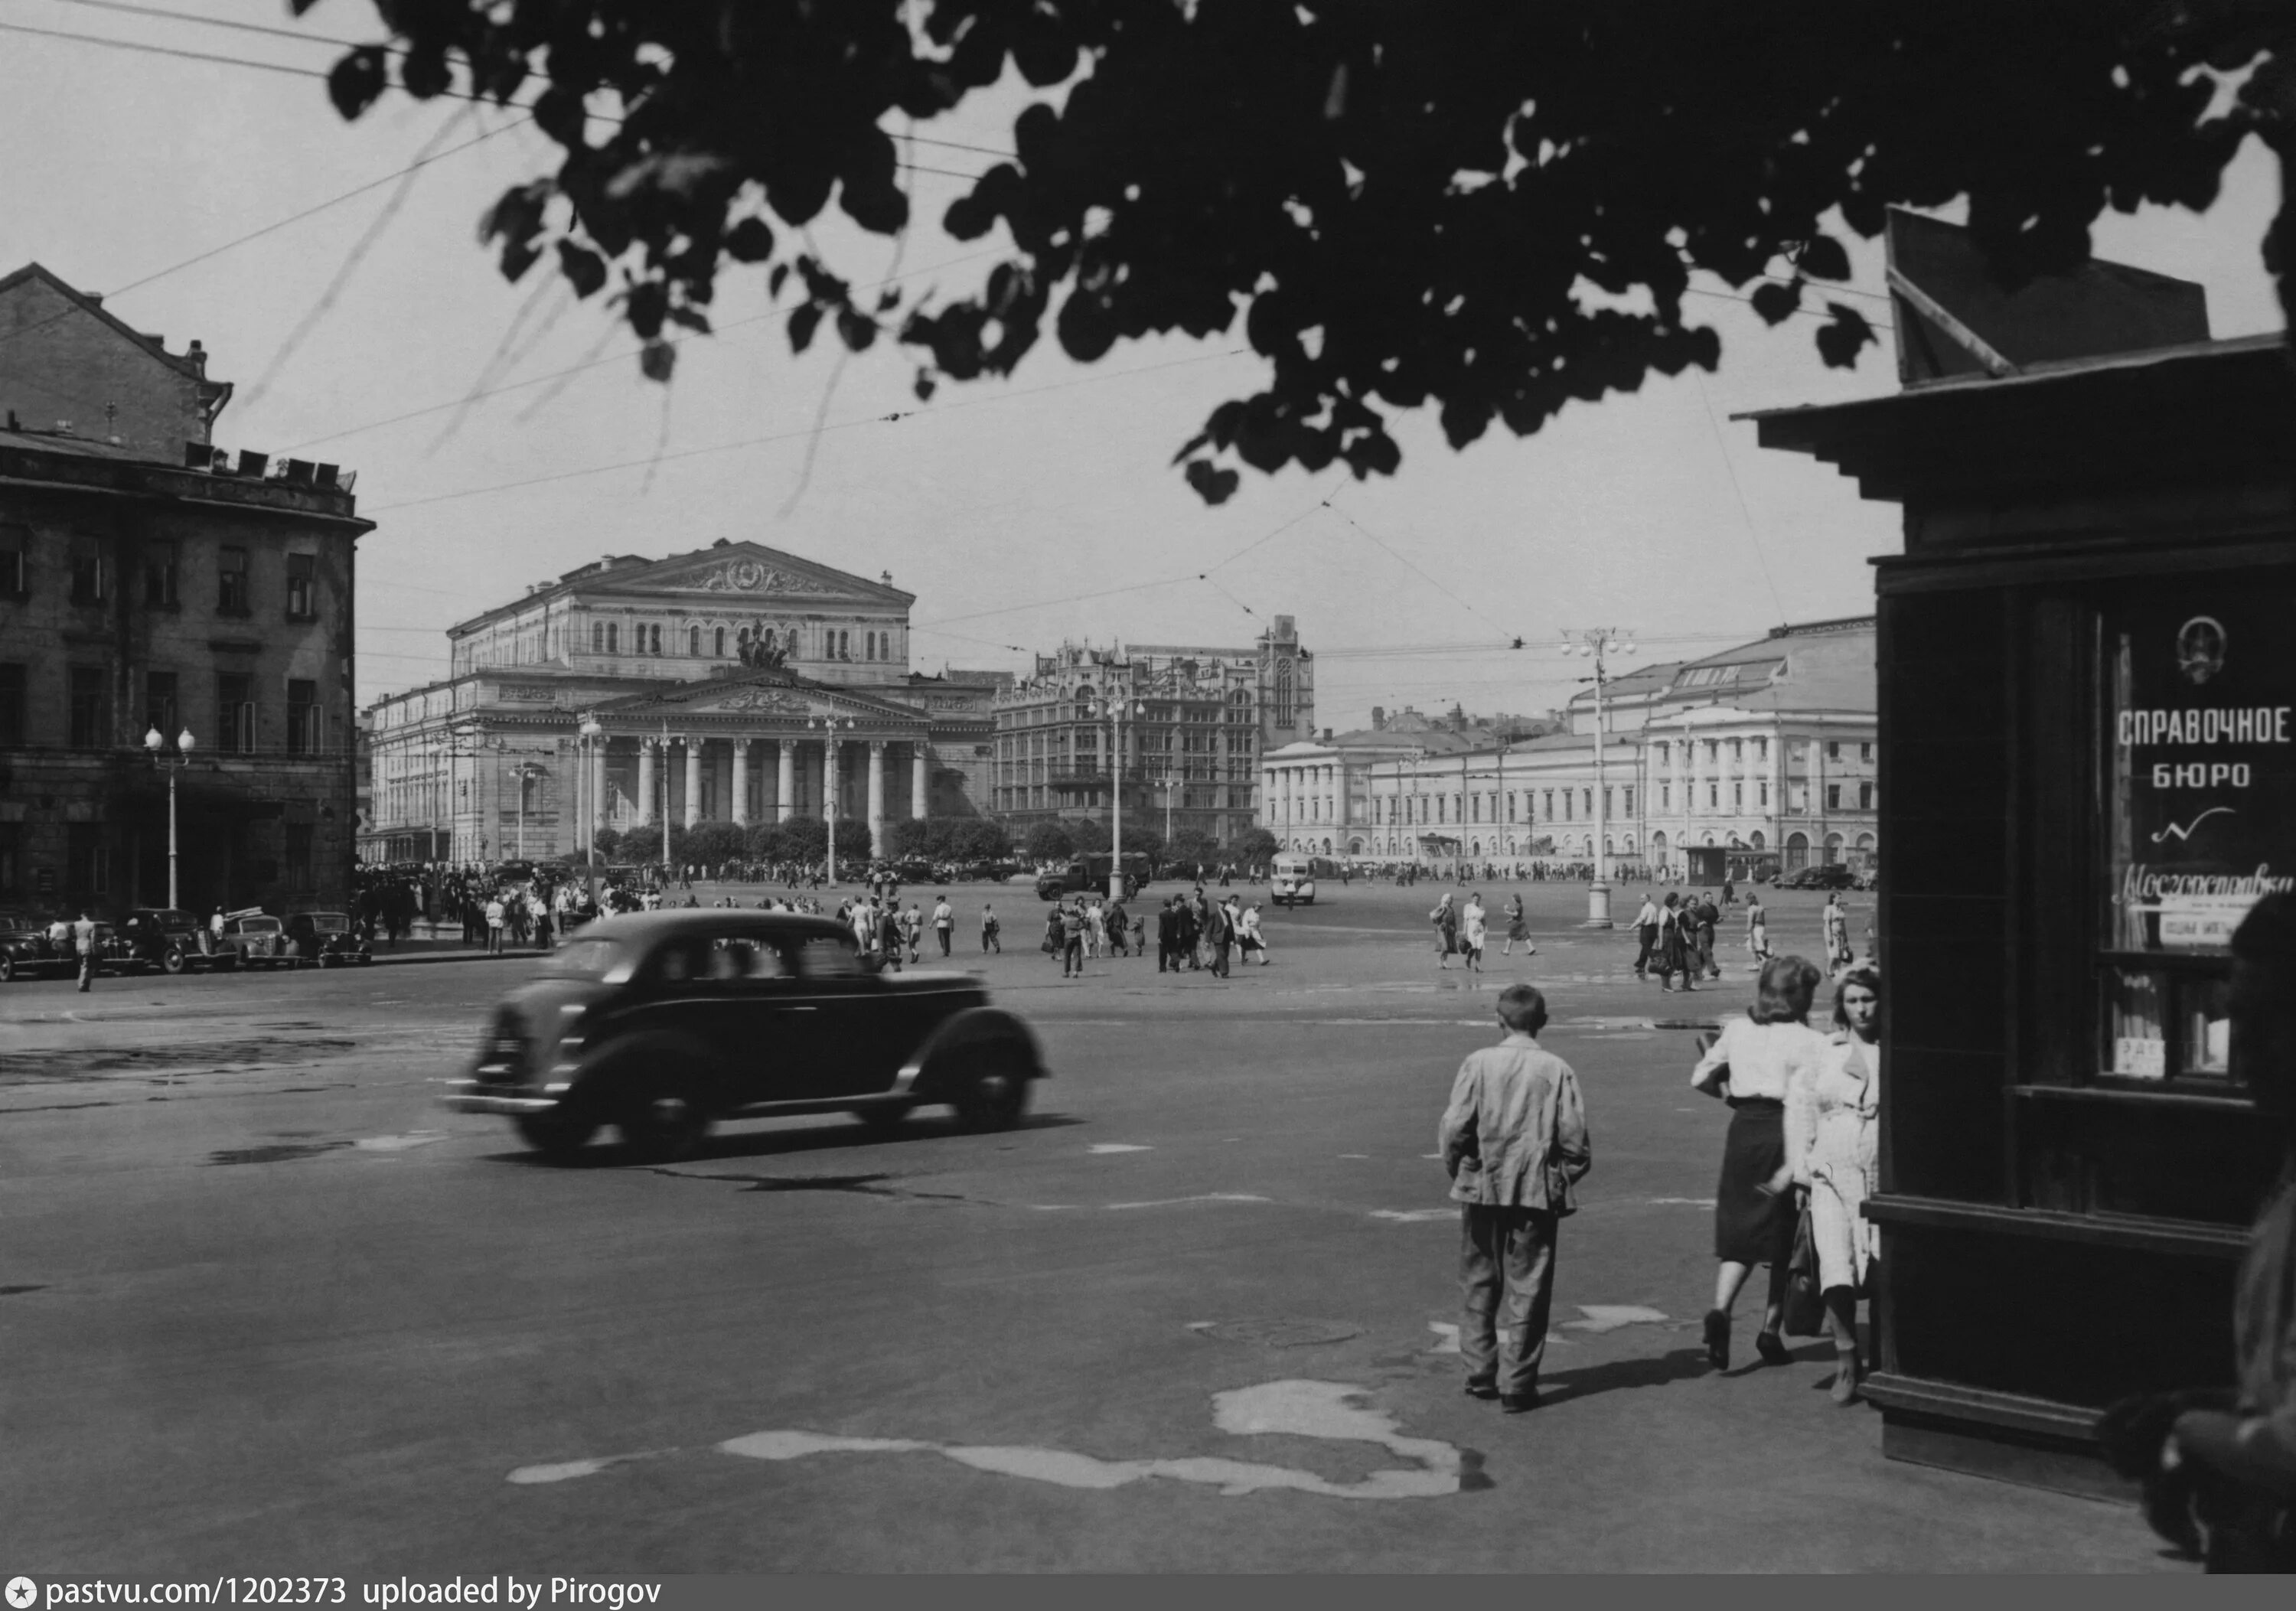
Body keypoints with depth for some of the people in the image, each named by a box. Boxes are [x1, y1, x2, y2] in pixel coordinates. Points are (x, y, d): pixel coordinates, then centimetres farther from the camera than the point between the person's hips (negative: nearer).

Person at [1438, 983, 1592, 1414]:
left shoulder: (1479, 1063, -5)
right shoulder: (1557, 1070, -5)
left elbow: (1454, 1129, -8)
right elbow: (1574, 1138, -5)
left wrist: (1458, 1170, 9)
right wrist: (1564, 1181, 12)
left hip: (1482, 1189, 1)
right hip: (1537, 1193, -1)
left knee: (1479, 1285, 16)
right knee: (1526, 1289, 6)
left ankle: (1480, 1375, 21)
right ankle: (1516, 1386, 7)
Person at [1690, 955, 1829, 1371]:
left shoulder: (1737, 1030, 4)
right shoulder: (1809, 1042, -9)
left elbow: (1700, 1079, 8)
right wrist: (1793, 1165, -17)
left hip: (1744, 1129, 3)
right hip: (1783, 1135, -3)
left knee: (1739, 1232, 8)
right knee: (1785, 1240, 12)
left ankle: (1720, 1310, -17)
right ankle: (1770, 1330, 16)